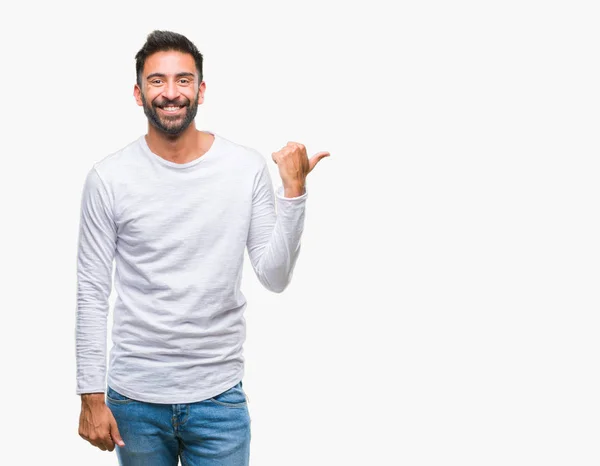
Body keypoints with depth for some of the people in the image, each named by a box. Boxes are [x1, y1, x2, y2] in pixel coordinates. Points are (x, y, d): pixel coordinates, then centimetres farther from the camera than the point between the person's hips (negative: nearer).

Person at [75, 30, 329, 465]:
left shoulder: (248, 168, -4)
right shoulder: (108, 178, -5)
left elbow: (275, 277, -6)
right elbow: (92, 294, -2)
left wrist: (294, 191, -17)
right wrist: (92, 396, -4)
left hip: (219, 397, 0)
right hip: (134, 397, 0)